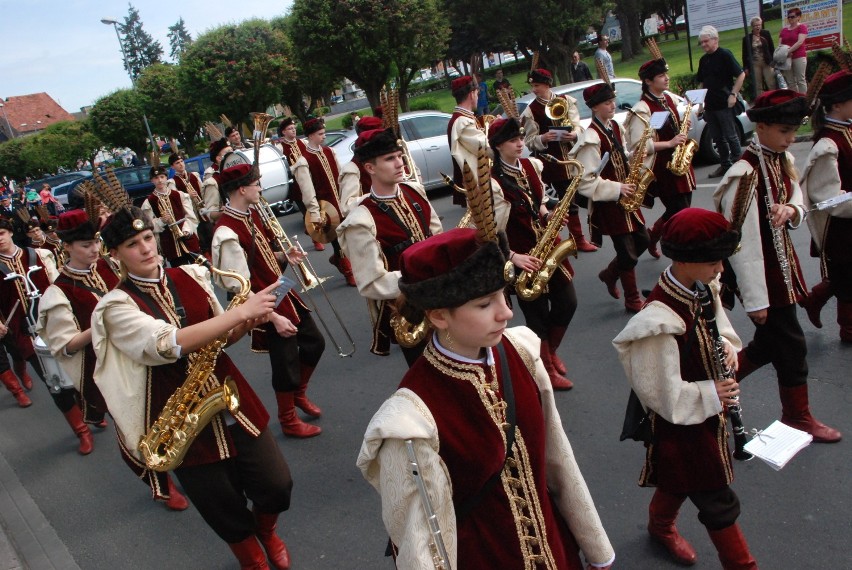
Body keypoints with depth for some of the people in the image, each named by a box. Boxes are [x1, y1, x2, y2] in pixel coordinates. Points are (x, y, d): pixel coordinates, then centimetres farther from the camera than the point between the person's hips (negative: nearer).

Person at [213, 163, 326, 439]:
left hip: (283, 292, 9)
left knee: (314, 343, 19)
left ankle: (299, 394, 44)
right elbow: (240, 288, -25)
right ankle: (288, 420, 29)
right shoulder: (227, 234, -26)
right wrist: (274, 317, -24)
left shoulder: (252, 214, 2)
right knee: (286, 362, 5)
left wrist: (283, 256, -4)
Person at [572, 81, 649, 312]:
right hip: (608, 203, -8)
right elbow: (586, 181, -23)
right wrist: (617, 189, -21)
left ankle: (610, 274, 34)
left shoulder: (614, 126, 6)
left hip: (625, 196, 8)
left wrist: (633, 168, -1)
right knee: (628, 253, 1)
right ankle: (633, 300, 19)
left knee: (642, 240, 14)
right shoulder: (591, 138, -20)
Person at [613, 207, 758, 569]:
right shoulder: (660, 322, -34)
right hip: (681, 423, -9)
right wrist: (712, 393, -21)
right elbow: (664, 396, -28)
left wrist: (727, 344, -7)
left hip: (705, 410, 9)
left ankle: (661, 525, 55)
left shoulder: (702, 290, -8)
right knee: (719, 502, 6)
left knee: (680, 478, 30)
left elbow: (718, 323, 13)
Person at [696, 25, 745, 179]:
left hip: (724, 104, -7)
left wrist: (733, 94, -16)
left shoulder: (725, 55, -7)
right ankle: (724, 165, 19)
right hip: (709, 105, 7)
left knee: (730, 136, -2)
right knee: (717, 138, 11)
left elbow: (741, 74, -10)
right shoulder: (703, 60, 14)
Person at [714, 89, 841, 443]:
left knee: (770, 341, 16)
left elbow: (797, 203, 15)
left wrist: (790, 210, -12)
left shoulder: (783, 161, 4)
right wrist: (755, 300, -21)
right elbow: (743, 242, -24)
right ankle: (798, 417, 25)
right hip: (762, 275, -9)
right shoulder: (745, 174, -23)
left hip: (781, 264, 9)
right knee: (791, 344, 5)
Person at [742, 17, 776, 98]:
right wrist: (745, 67, 0)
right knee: (758, 86, 4)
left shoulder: (766, 34, 4)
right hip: (754, 64, 0)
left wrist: (773, 61, 1)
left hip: (767, 63, 0)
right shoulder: (747, 38, 1)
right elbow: (745, 54, 4)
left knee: (772, 84, -1)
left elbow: (772, 48, 6)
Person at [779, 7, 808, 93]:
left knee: (800, 80, -5)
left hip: (799, 57, -5)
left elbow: (800, 42, -10)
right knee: (790, 82, 4)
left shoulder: (802, 27, 2)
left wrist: (789, 51, -18)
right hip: (786, 58, 5)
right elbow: (780, 43, 11)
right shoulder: (784, 29, 15)